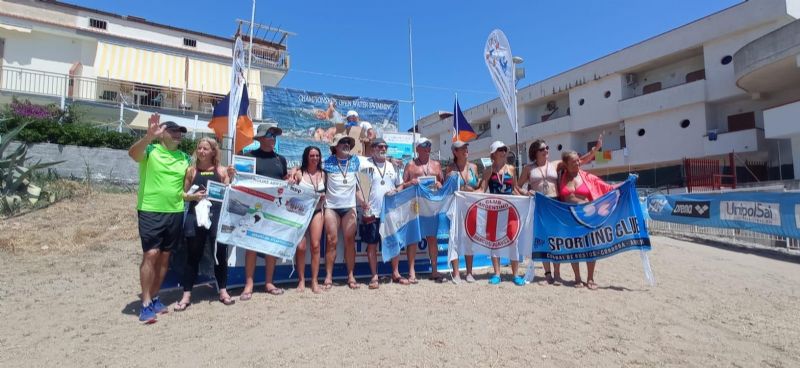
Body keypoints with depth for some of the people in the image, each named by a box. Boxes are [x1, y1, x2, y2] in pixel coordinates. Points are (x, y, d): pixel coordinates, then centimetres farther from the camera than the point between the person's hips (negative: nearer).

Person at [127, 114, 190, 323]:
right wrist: (150, 136, -39)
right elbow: (132, 153, -26)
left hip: (175, 212, 5)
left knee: (164, 257, 11)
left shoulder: (185, 158, 11)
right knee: (151, 255, -9)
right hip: (150, 211, -5)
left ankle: (154, 298, 25)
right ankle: (146, 304, 0)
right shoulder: (150, 150, -4)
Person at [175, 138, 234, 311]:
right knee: (193, 256, 7)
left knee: (220, 254, 8)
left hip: (217, 216, 0)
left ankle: (223, 291, 23)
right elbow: (183, 194, 7)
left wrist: (231, 178, -11)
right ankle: (186, 295, 17)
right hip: (195, 216, 0)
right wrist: (194, 196, -12)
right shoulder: (191, 170, 6)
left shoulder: (222, 170, 4)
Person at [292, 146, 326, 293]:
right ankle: (301, 280, 9)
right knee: (300, 247, -7)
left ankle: (314, 282, 5)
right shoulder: (299, 173, -1)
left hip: (317, 212, 2)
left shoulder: (322, 174, 9)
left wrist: (323, 197, -2)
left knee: (315, 246, -3)